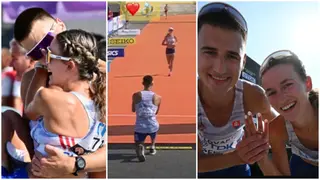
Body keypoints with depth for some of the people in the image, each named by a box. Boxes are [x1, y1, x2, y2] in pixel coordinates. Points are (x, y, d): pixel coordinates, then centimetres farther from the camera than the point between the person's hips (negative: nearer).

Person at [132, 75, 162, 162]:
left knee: (138, 144, 17)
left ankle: (140, 147, -18)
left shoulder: (136, 95, -3)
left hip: (140, 128, -1)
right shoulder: (158, 97, -2)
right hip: (153, 126, 1)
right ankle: (152, 147, 37)